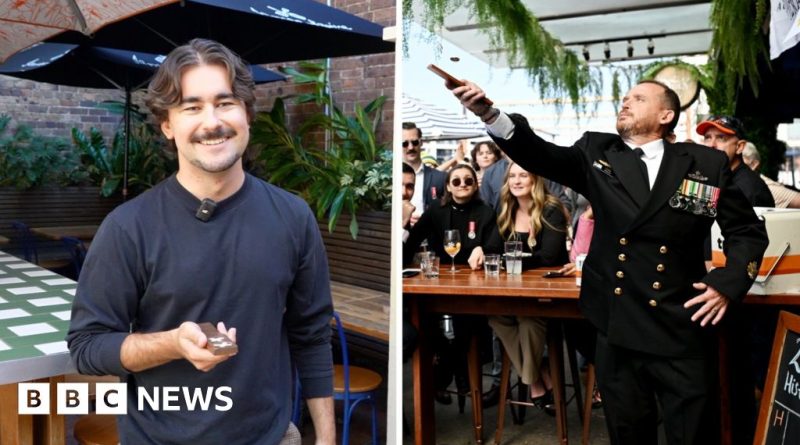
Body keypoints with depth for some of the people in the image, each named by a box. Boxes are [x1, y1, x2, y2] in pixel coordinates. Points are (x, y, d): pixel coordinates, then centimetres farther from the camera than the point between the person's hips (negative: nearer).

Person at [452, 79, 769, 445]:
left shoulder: (706, 164, 2)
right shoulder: (597, 153, 5)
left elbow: (748, 230, 9)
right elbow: (542, 154, -11)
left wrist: (729, 283, -6)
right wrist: (488, 113, -26)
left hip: (683, 330, -1)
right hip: (617, 328, 2)